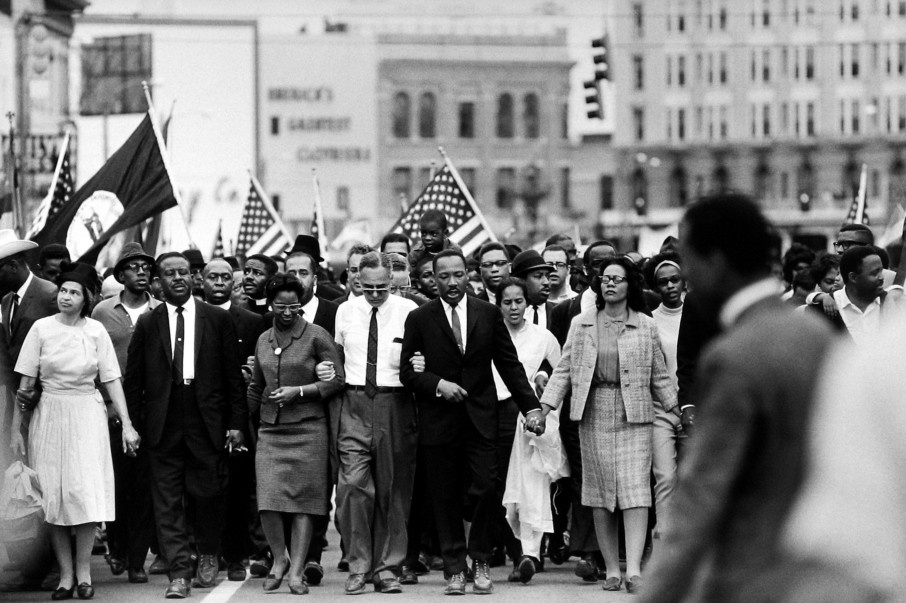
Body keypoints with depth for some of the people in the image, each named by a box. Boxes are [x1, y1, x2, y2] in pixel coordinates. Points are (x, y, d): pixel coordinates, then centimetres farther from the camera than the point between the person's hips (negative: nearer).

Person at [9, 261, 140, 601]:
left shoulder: (96, 331, 1)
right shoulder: (42, 328, -1)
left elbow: (111, 380, 3)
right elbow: (26, 383, 1)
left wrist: (127, 424, -2)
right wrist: (15, 429, -1)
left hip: (87, 417, 0)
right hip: (49, 416, 0)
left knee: (86, 493, -7)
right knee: (53, 496, 0)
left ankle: (83, 572, 4)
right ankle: (65, 575, 6)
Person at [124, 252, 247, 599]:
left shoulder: (217, 319, 5)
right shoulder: (147, 324, 7)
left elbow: (233, 375, 4)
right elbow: (133, 379, 8)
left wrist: (236, 423, -1)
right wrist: (132, 426, 1)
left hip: (207, 423, -1)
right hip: (163, 425, 1)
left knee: (209, 493, 2)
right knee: (168, 501, -2)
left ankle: (207, 556, 27)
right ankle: (180, 573, 1)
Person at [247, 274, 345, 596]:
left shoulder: (316, 337, -3)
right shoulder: (264, 340, 12)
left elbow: (337, 380, -7)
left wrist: (298, 391, -14)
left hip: (307, 428, -4)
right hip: (270, 430, 4)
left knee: (302, 501, -2)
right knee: (268, 501, -7)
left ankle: (297, 572, 3)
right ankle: (279, 560, 13)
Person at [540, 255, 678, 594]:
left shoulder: (646, 327, 7)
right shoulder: (581, 324, 9)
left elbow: (659, 376, 12)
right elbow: (564, 370, 7)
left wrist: (677, 409, 7)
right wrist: (545, 406, -2)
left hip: (634, 415, -1)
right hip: (594, 414, 2)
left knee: (635, 489, -12)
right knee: (600, 493, 2)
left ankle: (634, 569, -19)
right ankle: (611, 569, 8)